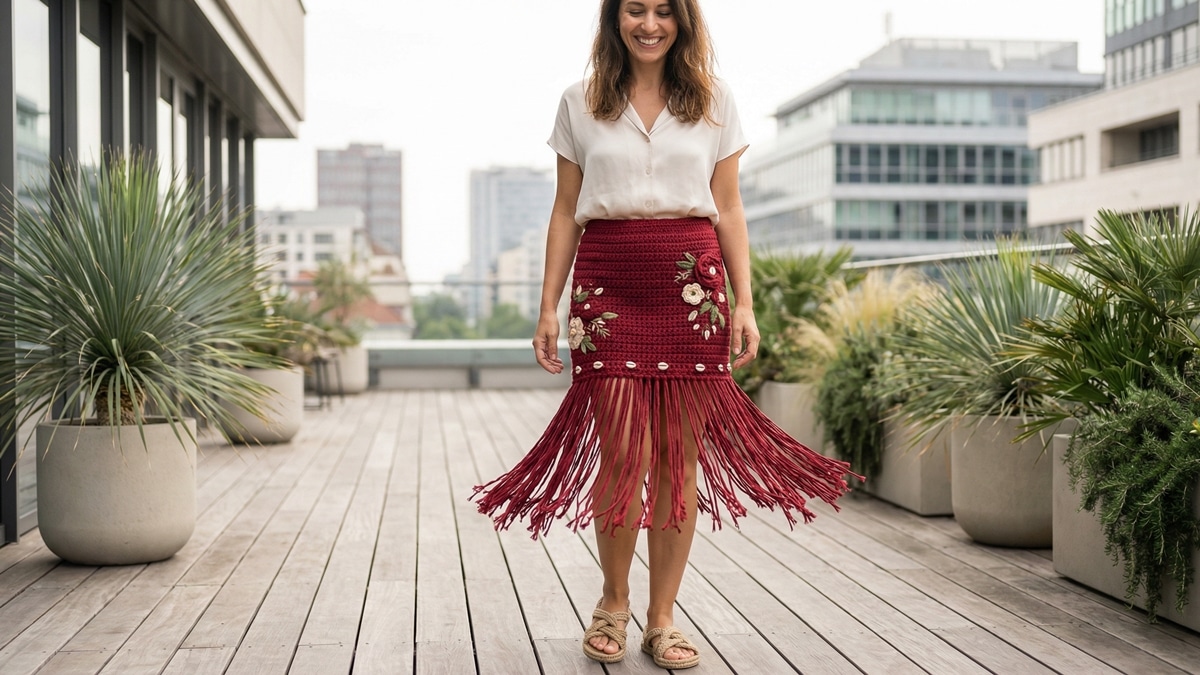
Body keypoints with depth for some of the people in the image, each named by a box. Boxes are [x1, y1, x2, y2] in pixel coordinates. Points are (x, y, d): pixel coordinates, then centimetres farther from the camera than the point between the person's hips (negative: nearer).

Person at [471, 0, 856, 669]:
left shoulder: (714, 100, 11)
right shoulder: (581, 103, 10)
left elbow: (728, 210, 10)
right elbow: (566, 211, 10)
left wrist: (744, 302, 2)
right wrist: (549, 306, 4)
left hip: (692, 283, 1)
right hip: (607, 283, -1)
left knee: (680, 455, 1)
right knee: (624, 452, -7)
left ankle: (663, 618, 13)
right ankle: (613, 602, 16)